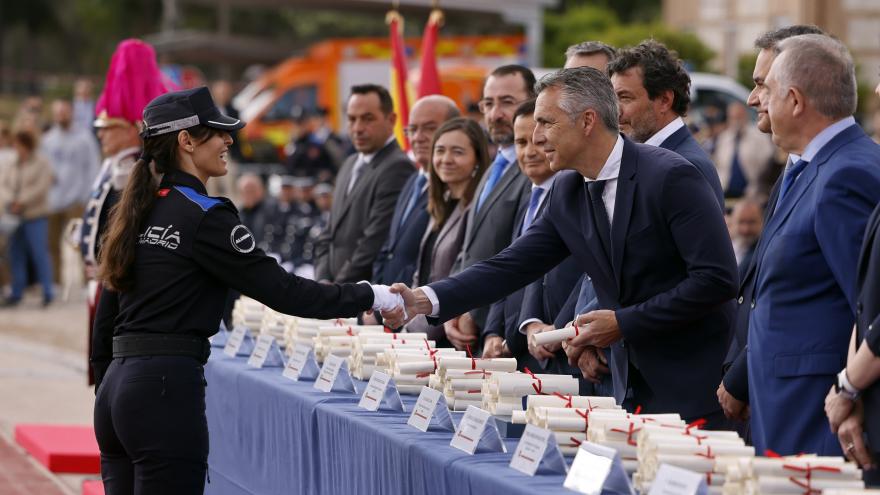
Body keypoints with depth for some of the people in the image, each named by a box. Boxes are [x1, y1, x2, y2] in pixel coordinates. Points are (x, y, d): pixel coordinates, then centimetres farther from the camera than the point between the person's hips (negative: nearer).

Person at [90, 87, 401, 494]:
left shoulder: (138, 211, 14)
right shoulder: (204, 218, -10)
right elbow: (279, 289, -11)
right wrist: (367, 297, -4)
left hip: (116, 388, 9)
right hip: (167, 389, -9)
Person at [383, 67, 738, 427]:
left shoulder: (671, 177, -17)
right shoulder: (567, 192, 6)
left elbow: (717, 278, -20)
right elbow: (512, 266, 6)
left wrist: (624, 323, -17)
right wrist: (425, 299, -7)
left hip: (691, 387, -7)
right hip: (632, 390, 7)